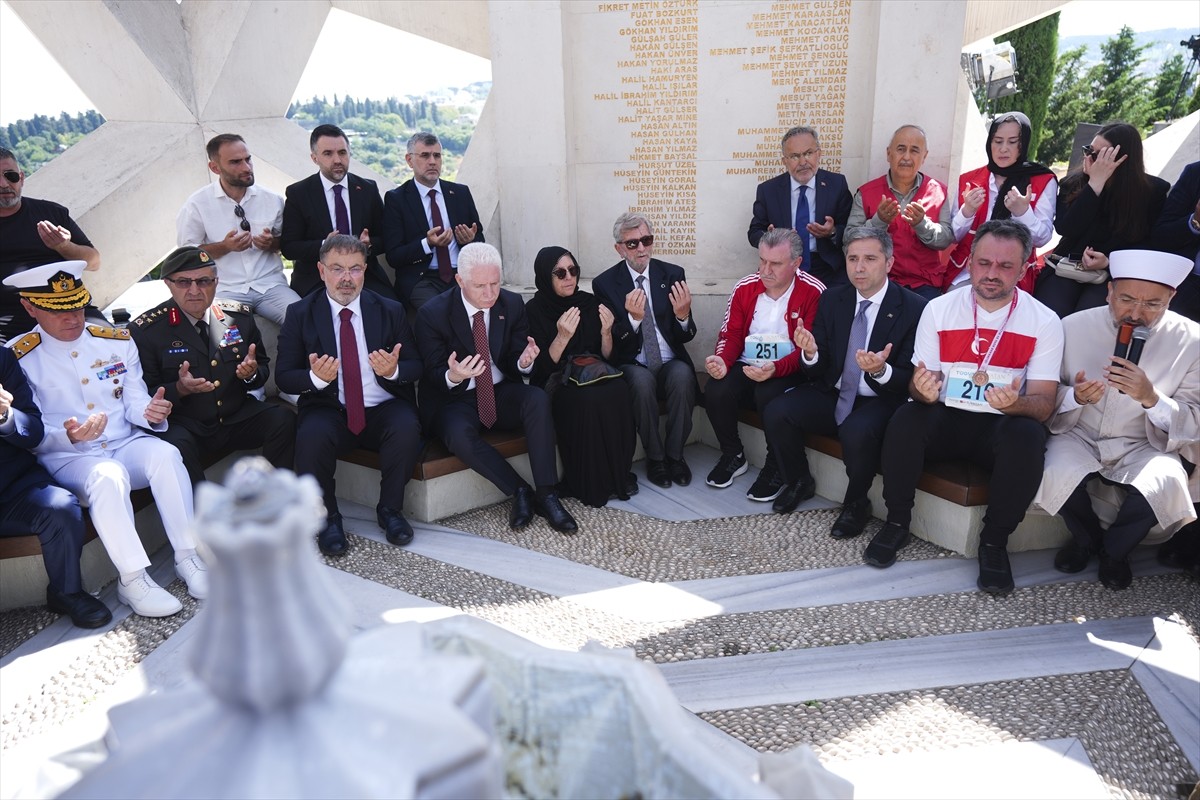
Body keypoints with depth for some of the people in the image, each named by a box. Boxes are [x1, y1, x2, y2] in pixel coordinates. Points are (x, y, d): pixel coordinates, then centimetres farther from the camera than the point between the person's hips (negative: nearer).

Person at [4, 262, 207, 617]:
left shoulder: (116, 341, 8)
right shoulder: (18, 359, -3)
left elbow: (134, 402, 6)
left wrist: (149, 412, -19)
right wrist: (68, 436, -27)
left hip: (127, 444, 3)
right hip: (68, 458, -3)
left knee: (165, 454, -30)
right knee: (107, 477, -36)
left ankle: (187, 558, -23)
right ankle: (132, 579, -27)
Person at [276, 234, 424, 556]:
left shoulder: (391, 310, 5)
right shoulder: (300, 314, 3)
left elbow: (415, 366, 6)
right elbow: (284, 376, 2)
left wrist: (394, 370, -19)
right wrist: (315, 377, -21)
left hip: (383, 410, 1)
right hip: (329, 410, 0)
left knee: (407, 428, -31)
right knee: (312, 436, -32)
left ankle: (390, 510, -6)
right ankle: (328, 517, -7)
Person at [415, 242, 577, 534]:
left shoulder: (512, 304, -1)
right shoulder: (432, 313, -11)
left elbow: (514, 362, 2)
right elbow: (432, 375, -9)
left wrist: (524, 362, -24)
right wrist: (452, 376, -34)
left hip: (502, 394, 3)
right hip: (454, 400, -2)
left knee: (538, 398, -29)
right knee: (459, 434, -36)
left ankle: (547, 494, -25)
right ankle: (519, 491, -17)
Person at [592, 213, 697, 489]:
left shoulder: (673, 275, 4)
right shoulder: (605, 283, -1)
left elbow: (686, 337, 4)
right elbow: (610, 342, -4)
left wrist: (683, 316, -19)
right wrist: (633, 318, -24)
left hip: (671, 363, 2)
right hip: (633, 366, -1)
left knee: (682, 375, -31)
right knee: (642, 381, -34)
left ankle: (675, 454, -12)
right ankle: (654, 457, -12)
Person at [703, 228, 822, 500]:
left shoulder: (814, 292, -10)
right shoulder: (744, 288, 4)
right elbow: (731, 334, 7)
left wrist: (775, 369, -33)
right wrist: (722, 361, -16)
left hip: (788, 371, -4)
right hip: (746, 365, 4)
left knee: (769, 396, -36)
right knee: (715, 392, -25)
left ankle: (776, 467, -7)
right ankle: (733, 456, 5)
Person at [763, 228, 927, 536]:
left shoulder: (914, 308, -10)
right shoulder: (832, 299, 2)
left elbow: (908, 379, -11)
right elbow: (817, 370, 2)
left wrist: (881, 371, -34)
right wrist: (811, 354, -23)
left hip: (879, 402, -4)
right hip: (832, 394, 5)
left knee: (857, 431, -35)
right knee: (776, 412, -18)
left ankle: (856, 504, -5)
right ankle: (799, 482, 10)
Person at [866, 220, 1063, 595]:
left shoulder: (1044, 322, -6)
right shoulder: (938, 309, -3)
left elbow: (1043, 405, -9)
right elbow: (918, 383, -1)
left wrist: (1016, 402, -34)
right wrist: (923, 390, -28)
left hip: (1003, 426, 0)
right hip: (945, 418, 1)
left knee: (1028, 436, -33)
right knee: (906, 418, -29)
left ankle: (994, 540, -10)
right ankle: (897, 522, -9)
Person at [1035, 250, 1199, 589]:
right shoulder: (1074, 327, -8)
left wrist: (1150, 397, -27)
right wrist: (1075, 396, -24)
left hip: (1143, 445, 0)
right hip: (1080, 437, 0)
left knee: (1165, 484, -32)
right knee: (1056, 475, -31)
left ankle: (1115, 550, 5)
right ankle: (1086, 537, 8)